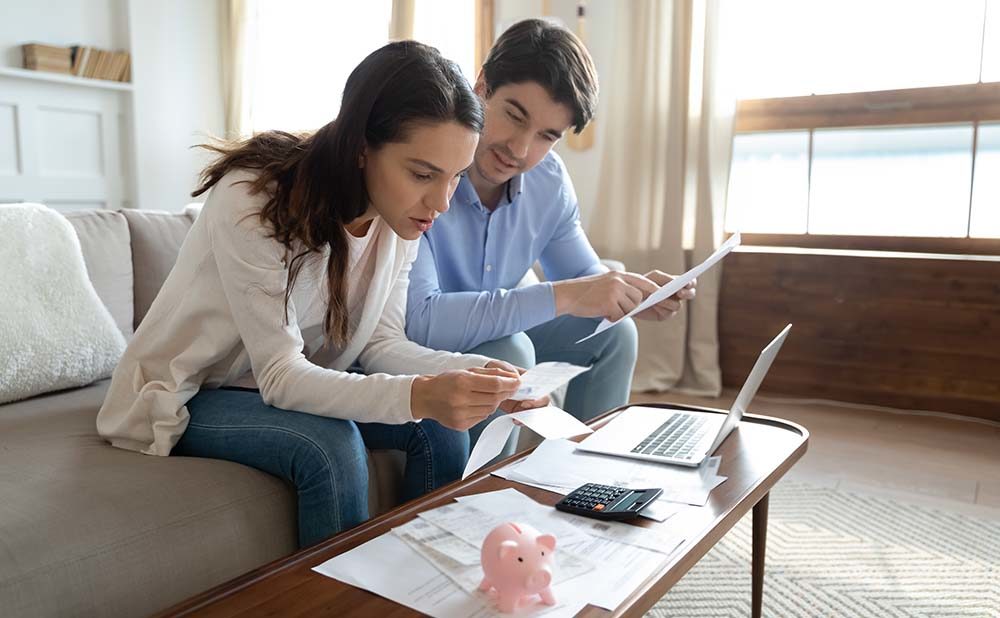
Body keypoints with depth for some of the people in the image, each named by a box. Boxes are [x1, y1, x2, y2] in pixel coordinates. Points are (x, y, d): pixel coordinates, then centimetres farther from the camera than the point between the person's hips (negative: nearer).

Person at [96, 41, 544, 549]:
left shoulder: (400, 216, -10)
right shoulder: (253, 202, -29)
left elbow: (379, 342, -8)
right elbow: (280, 376, -30)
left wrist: (473, 371, -26)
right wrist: (418, 396, -45)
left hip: (293, 385, 6)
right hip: (185, 398, -5)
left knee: (442, 426, -14)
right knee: (332, 446, -31)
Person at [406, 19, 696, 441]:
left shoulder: (549, 179, -7)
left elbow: (585, 276, 5)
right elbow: (417, 320, -38)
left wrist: (633, 296, -18)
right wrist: (561, 296, -38)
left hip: (496, 335, 7)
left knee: (612, 331, 1)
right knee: (508, 353, -30)